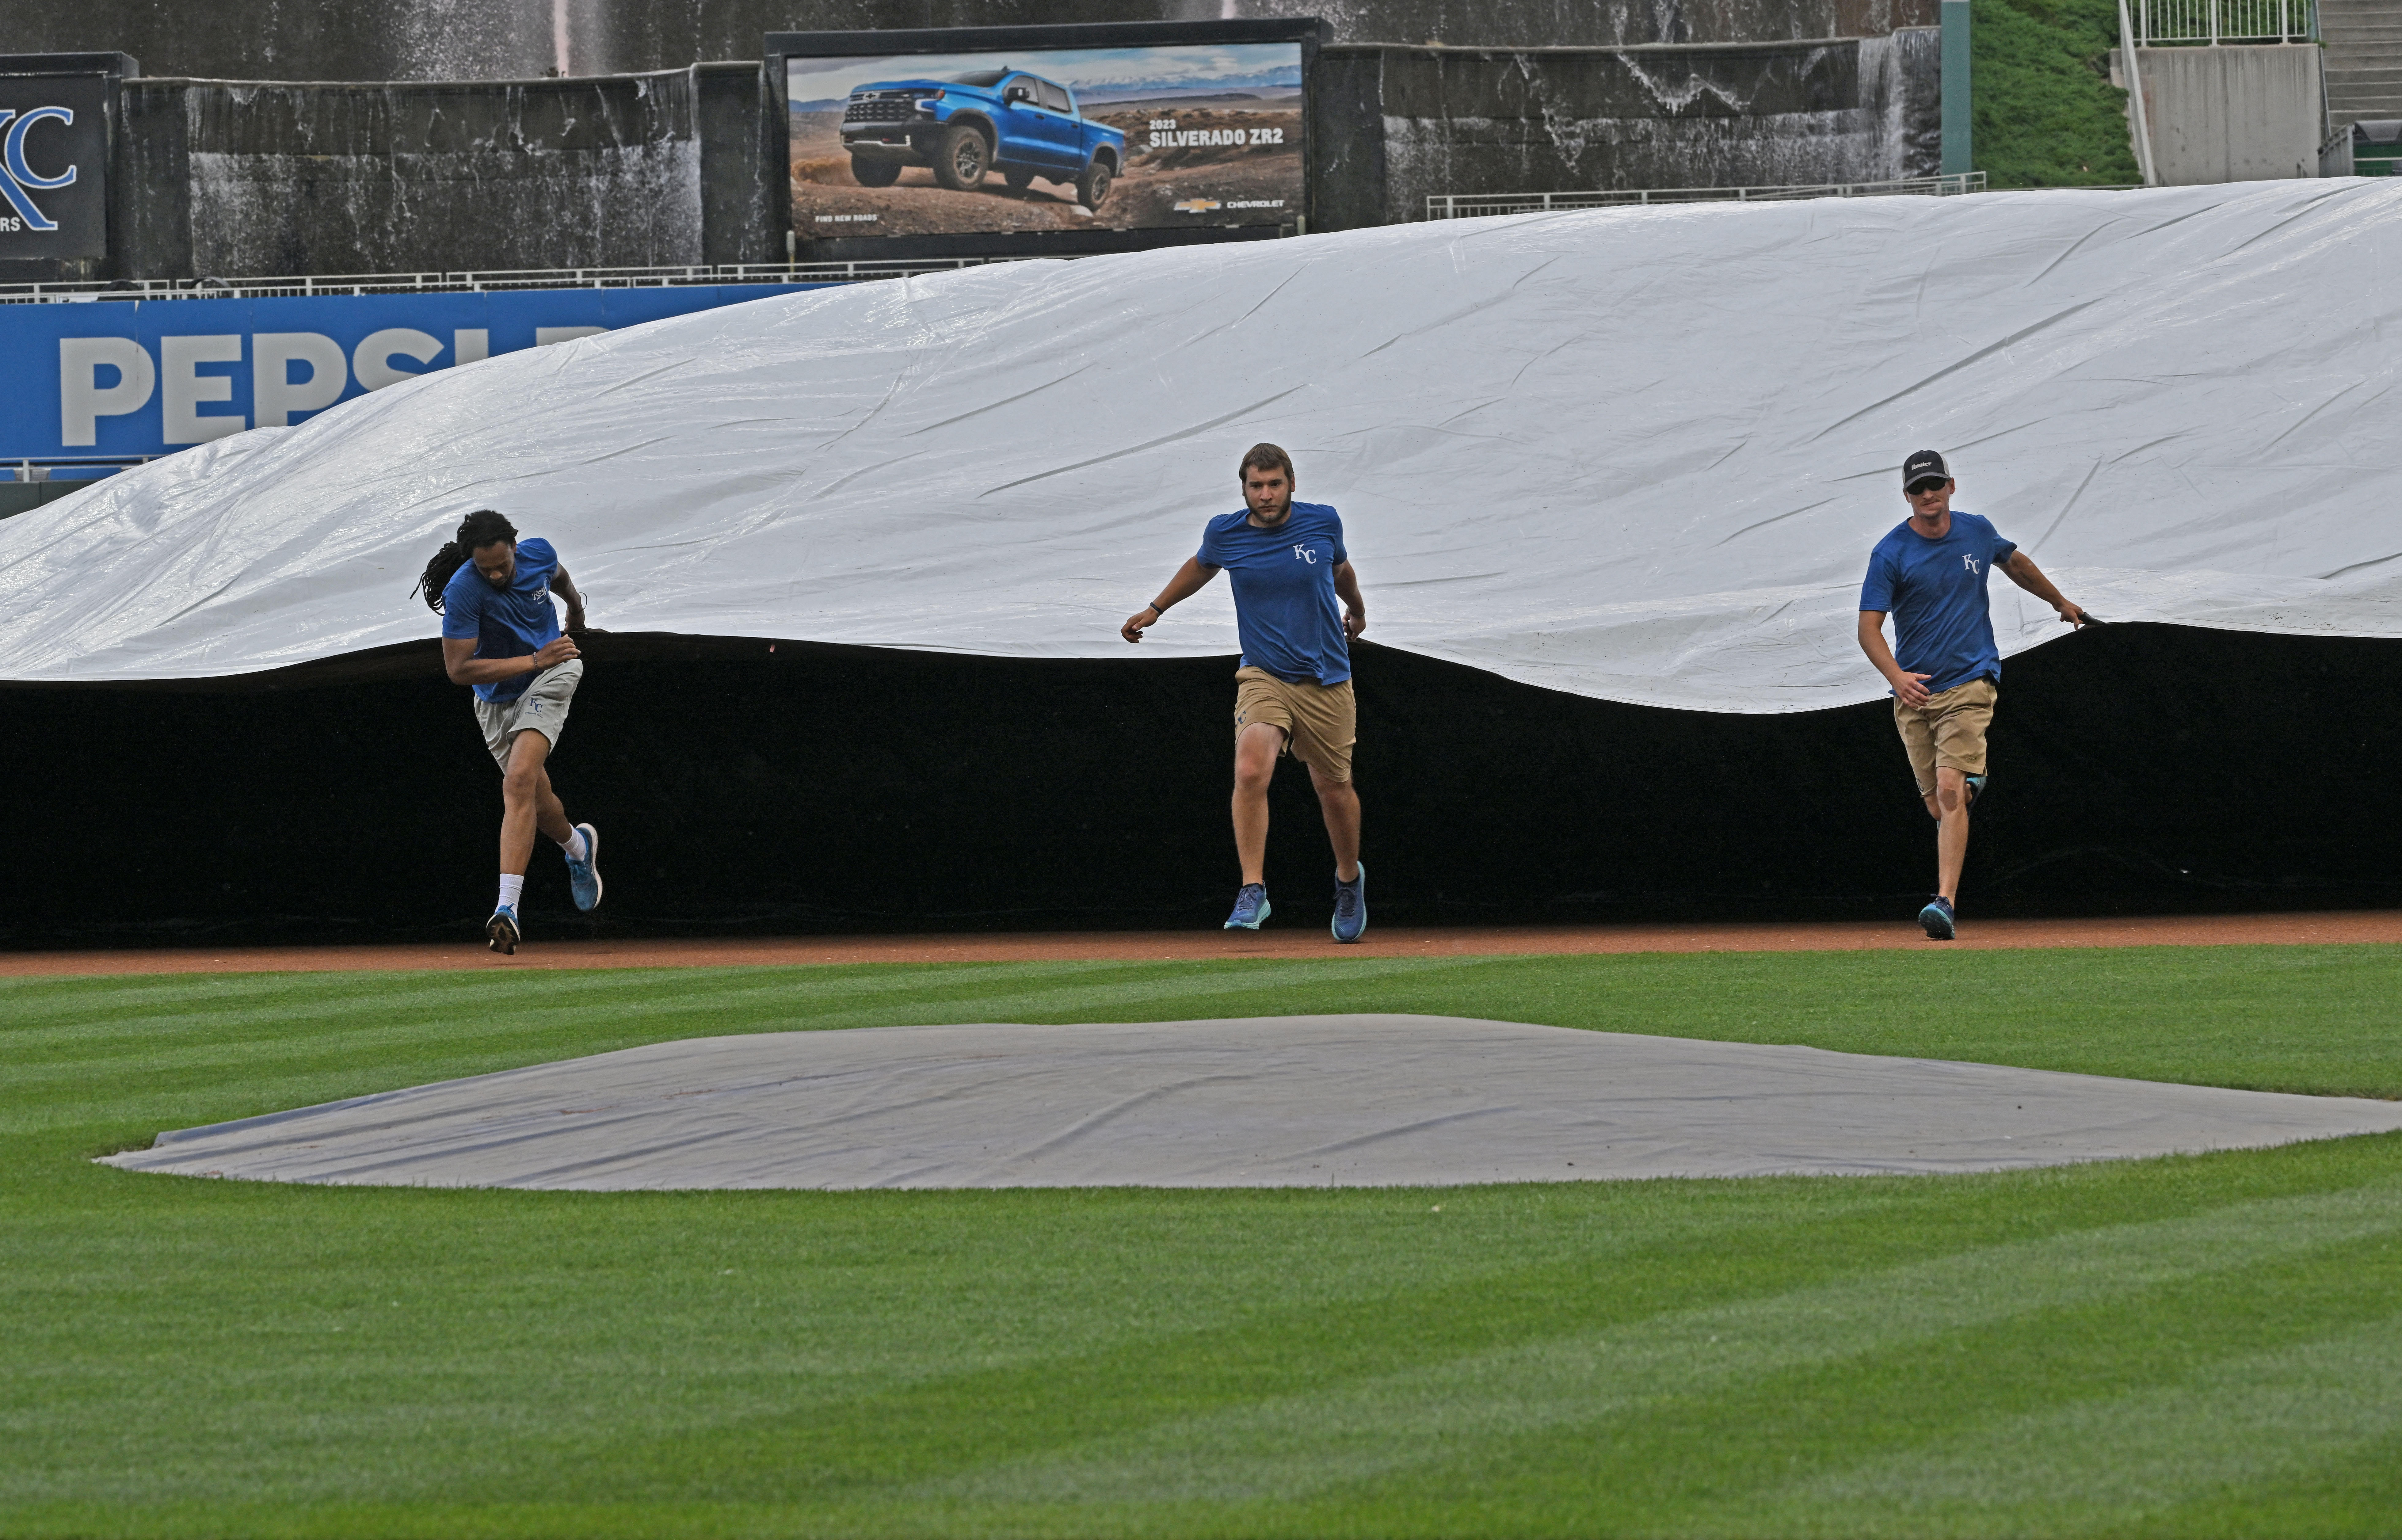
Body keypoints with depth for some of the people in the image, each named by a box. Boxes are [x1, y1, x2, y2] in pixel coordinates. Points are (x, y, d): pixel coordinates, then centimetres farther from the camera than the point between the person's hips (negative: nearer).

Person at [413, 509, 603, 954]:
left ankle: (508, 906, -30)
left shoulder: (539, 554, -13)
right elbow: (458, 669, -25)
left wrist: (576, 607, 37)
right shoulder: (463, 591, -24)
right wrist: (534, 660, -27)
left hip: (550, 679, -1)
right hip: (497, 697, 1)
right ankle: (577, 845, 48)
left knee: (520, 781, -22)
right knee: (534, 801, 11)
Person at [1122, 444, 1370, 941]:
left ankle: (1349, 878, 39)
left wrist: (1357, 609, 36)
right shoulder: (1226, 533, -5)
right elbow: (1201, 566, 20)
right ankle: (1252, 891, -23)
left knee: (1334, 788, 11)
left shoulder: (1323, 523, -5)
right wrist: (1156, 610, 25)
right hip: (1263, 675, -1)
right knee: (1251, 771, -26)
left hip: (1326, 680, 1)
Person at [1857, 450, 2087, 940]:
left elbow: (2014, 563, 27)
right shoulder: (1891, 553, -4)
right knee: (1939, 807, 5)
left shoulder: (1978, 532, 4)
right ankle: (1952, 896, 28)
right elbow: (1869, 627, -9)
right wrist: (1897, 676, -27)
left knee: (1951, 789, -19)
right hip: (1915, 693, 1)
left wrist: (2061, 603, 42)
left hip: (1969, 683, -1)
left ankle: (1946, 902, -27)